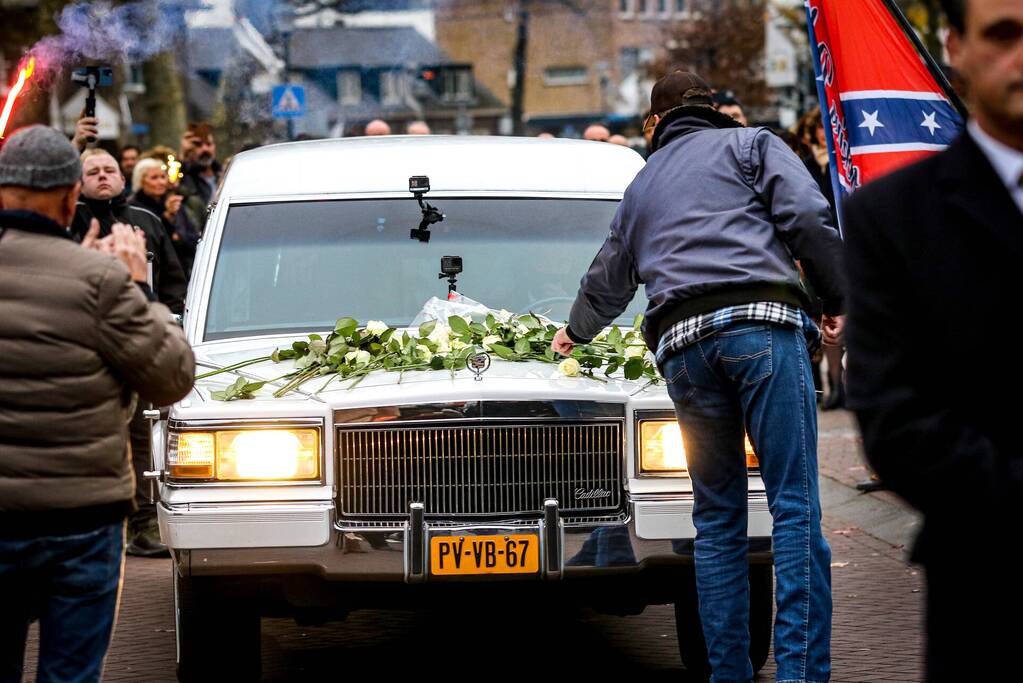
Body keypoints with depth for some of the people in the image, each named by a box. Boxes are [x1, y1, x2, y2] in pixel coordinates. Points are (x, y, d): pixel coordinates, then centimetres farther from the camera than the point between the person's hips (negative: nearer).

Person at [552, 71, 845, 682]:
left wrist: (577, 332, 66)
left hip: (683, 344, 4)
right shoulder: (751, 144, 17)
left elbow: (608, 279, 46)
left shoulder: (641, 186, 31)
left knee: (718, 517, 11)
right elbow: (808, 217, -2)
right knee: (795, 504, -8)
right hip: (763, 322, -4)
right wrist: (840, 300, 7)